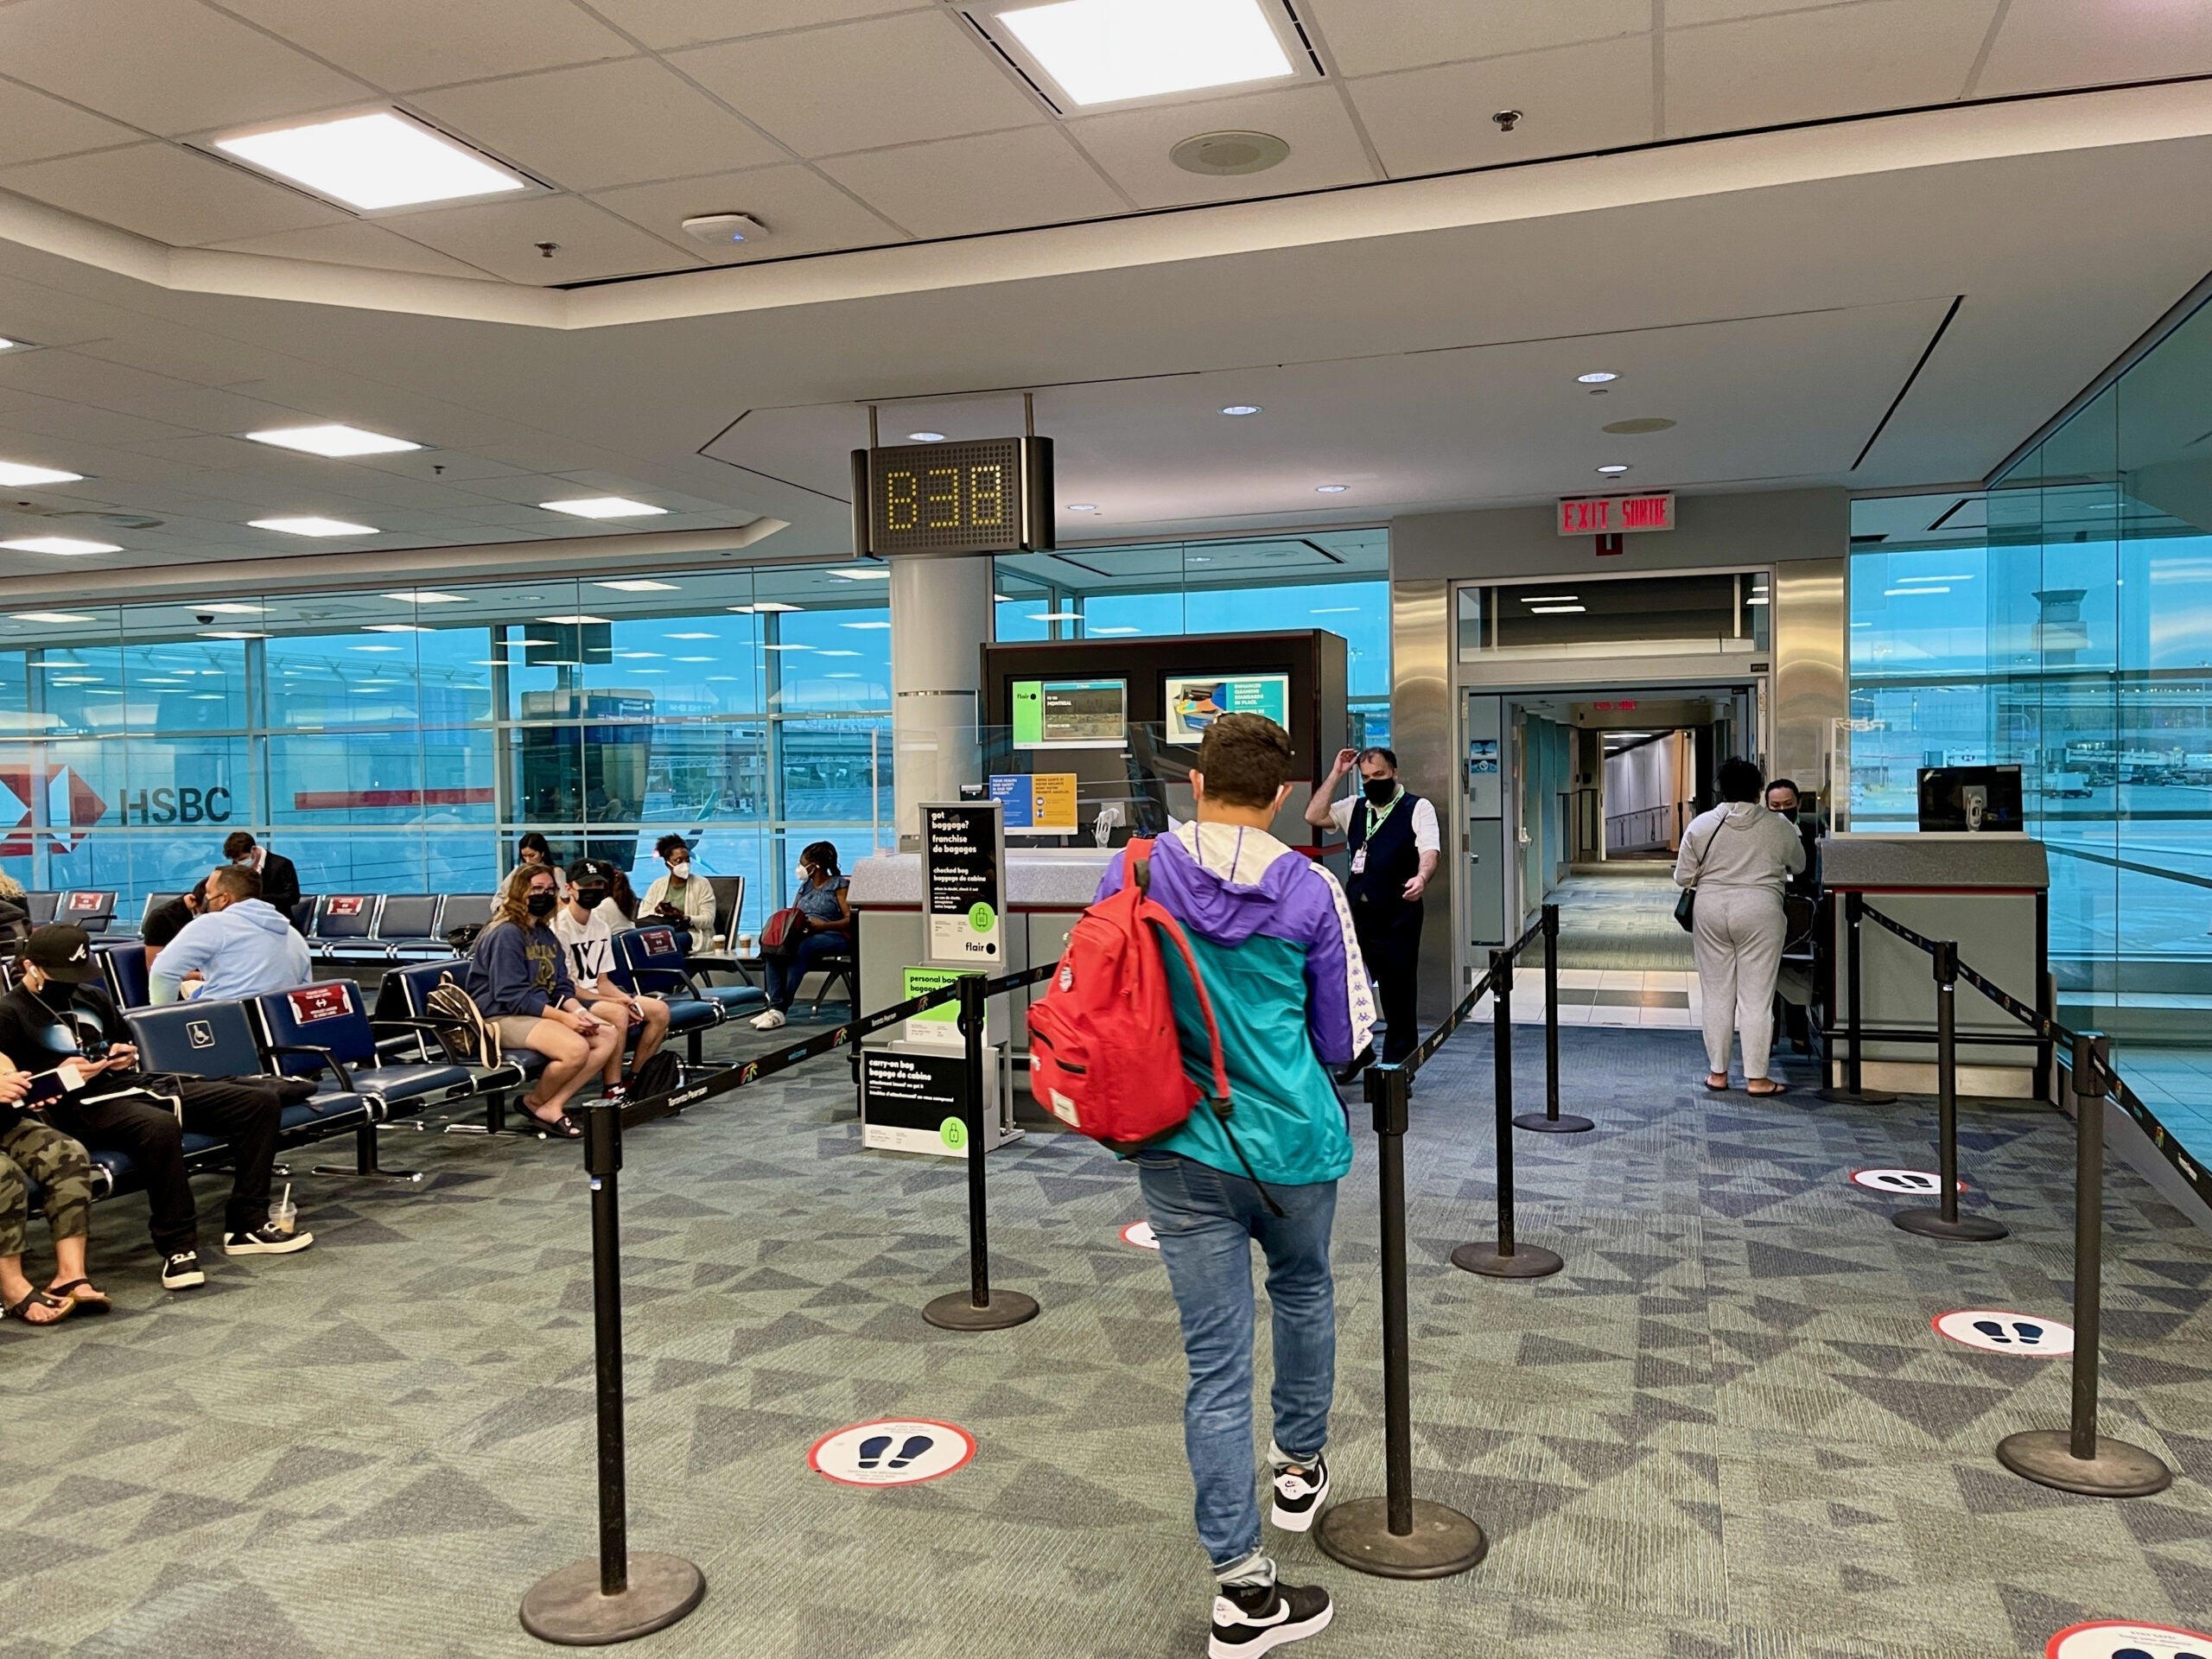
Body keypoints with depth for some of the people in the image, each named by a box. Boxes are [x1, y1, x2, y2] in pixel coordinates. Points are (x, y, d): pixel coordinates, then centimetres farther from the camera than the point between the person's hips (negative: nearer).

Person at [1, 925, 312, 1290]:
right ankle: (177, 1247, -30)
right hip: (84, 1106, -8)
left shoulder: (92, 997, 20)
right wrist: (61, 1077, -17)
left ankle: (246, 1226, -7)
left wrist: (127, 1055, 11)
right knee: (160, 1126, -43)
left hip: (136, 1084, 8)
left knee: (259, 1100, -7)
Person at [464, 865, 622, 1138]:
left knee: (609, 1036, -8)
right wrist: (563, 1018, -21)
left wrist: (579, 1011, -8)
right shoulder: (506, 934, -12)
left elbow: (562, 986, 14)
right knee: (576, 1049, -31)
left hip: (542, 1013, 9)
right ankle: (536, 1102, -1)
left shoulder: (546, 935, 16)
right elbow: (511, 996, -18)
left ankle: (553, 1105, -10)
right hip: (503, 1017, -9)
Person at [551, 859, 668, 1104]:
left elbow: (602, 980, 12)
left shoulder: (601, 927, 12)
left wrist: (627, 1000, -9)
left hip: (595, 995, 8)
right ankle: (613, 1091, -28)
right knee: (617, 1013, -35)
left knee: (659, 1010, -7)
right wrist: (610, 1001, -21)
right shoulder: (559, 927, -13)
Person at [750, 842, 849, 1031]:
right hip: (803, 935, 6)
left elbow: (850, 920, -8)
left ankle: (781, 1009, -37)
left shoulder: (839, 885, 4)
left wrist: (823, 925, -21)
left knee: (801, 948, -38)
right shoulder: (805, 886, 26)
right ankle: (775, 1007, -35)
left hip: (833, 936, -6)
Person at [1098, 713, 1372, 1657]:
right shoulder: (1310, 892, -9)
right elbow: (1346, 1040, -2)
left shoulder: (1132, 875, -5)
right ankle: (1300, 1468, 48)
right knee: (1303, 1291, 29)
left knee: (1216, 1364, 6)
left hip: (1179, 1153, 0)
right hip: (1293, 1145, 0)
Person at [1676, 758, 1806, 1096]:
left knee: (1717, 994, 9)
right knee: (1756, 996, 2)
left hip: (1711, 910, 1)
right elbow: (1798, 865, 15)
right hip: (1759, 912, -1)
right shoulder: (1779, 826, 0)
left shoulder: (1701, 825, 0)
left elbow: (1683, 877, 2)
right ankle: (1756, 1076, 4)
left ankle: (1717, 1072, 13)